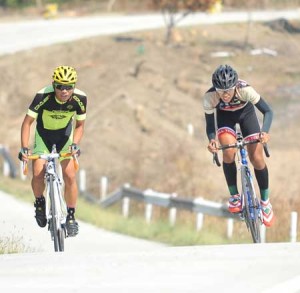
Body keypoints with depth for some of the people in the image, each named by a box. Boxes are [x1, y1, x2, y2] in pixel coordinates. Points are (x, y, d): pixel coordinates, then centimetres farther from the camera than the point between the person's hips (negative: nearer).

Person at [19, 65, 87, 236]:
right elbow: (28, 122, -23)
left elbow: (80, 125, -10)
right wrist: (24, 148, -32)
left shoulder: (79, 99, -26)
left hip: (65, 134, 1)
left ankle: (71, 217, 3)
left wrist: (75, 144, -27)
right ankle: (39, 202, 14)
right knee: (38, 174, -17)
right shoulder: (43, 96, -32)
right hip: (44, 134, -1)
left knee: (70, 176, -12)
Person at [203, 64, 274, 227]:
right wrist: (212, 140, -45)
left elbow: (268, 111, -30)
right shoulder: (209, 97, -35)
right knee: (229, 153, -25)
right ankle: (234, 196, -4)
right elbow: (210, 124, -24)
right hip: (224, 116, 0)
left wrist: (265, 132, -48)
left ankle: (265, 201, 11)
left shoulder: (245, 90, -38)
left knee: (257, 159, -9)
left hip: (245, 112, 0)